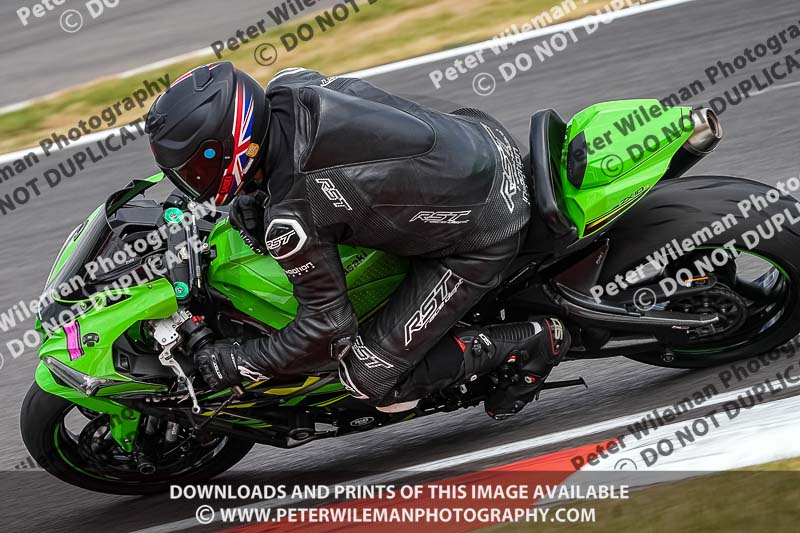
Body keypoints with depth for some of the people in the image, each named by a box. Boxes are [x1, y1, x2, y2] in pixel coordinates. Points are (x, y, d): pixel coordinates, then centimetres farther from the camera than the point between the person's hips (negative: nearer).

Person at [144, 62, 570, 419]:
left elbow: (329, 327, -16)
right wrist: (254, 195, 9)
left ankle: (533, 341, 4)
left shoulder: (290, 221, -27)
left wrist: (236, 363, -4)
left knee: (371, 380, -2)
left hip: (482, 238, -8)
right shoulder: (290, 87, -8)